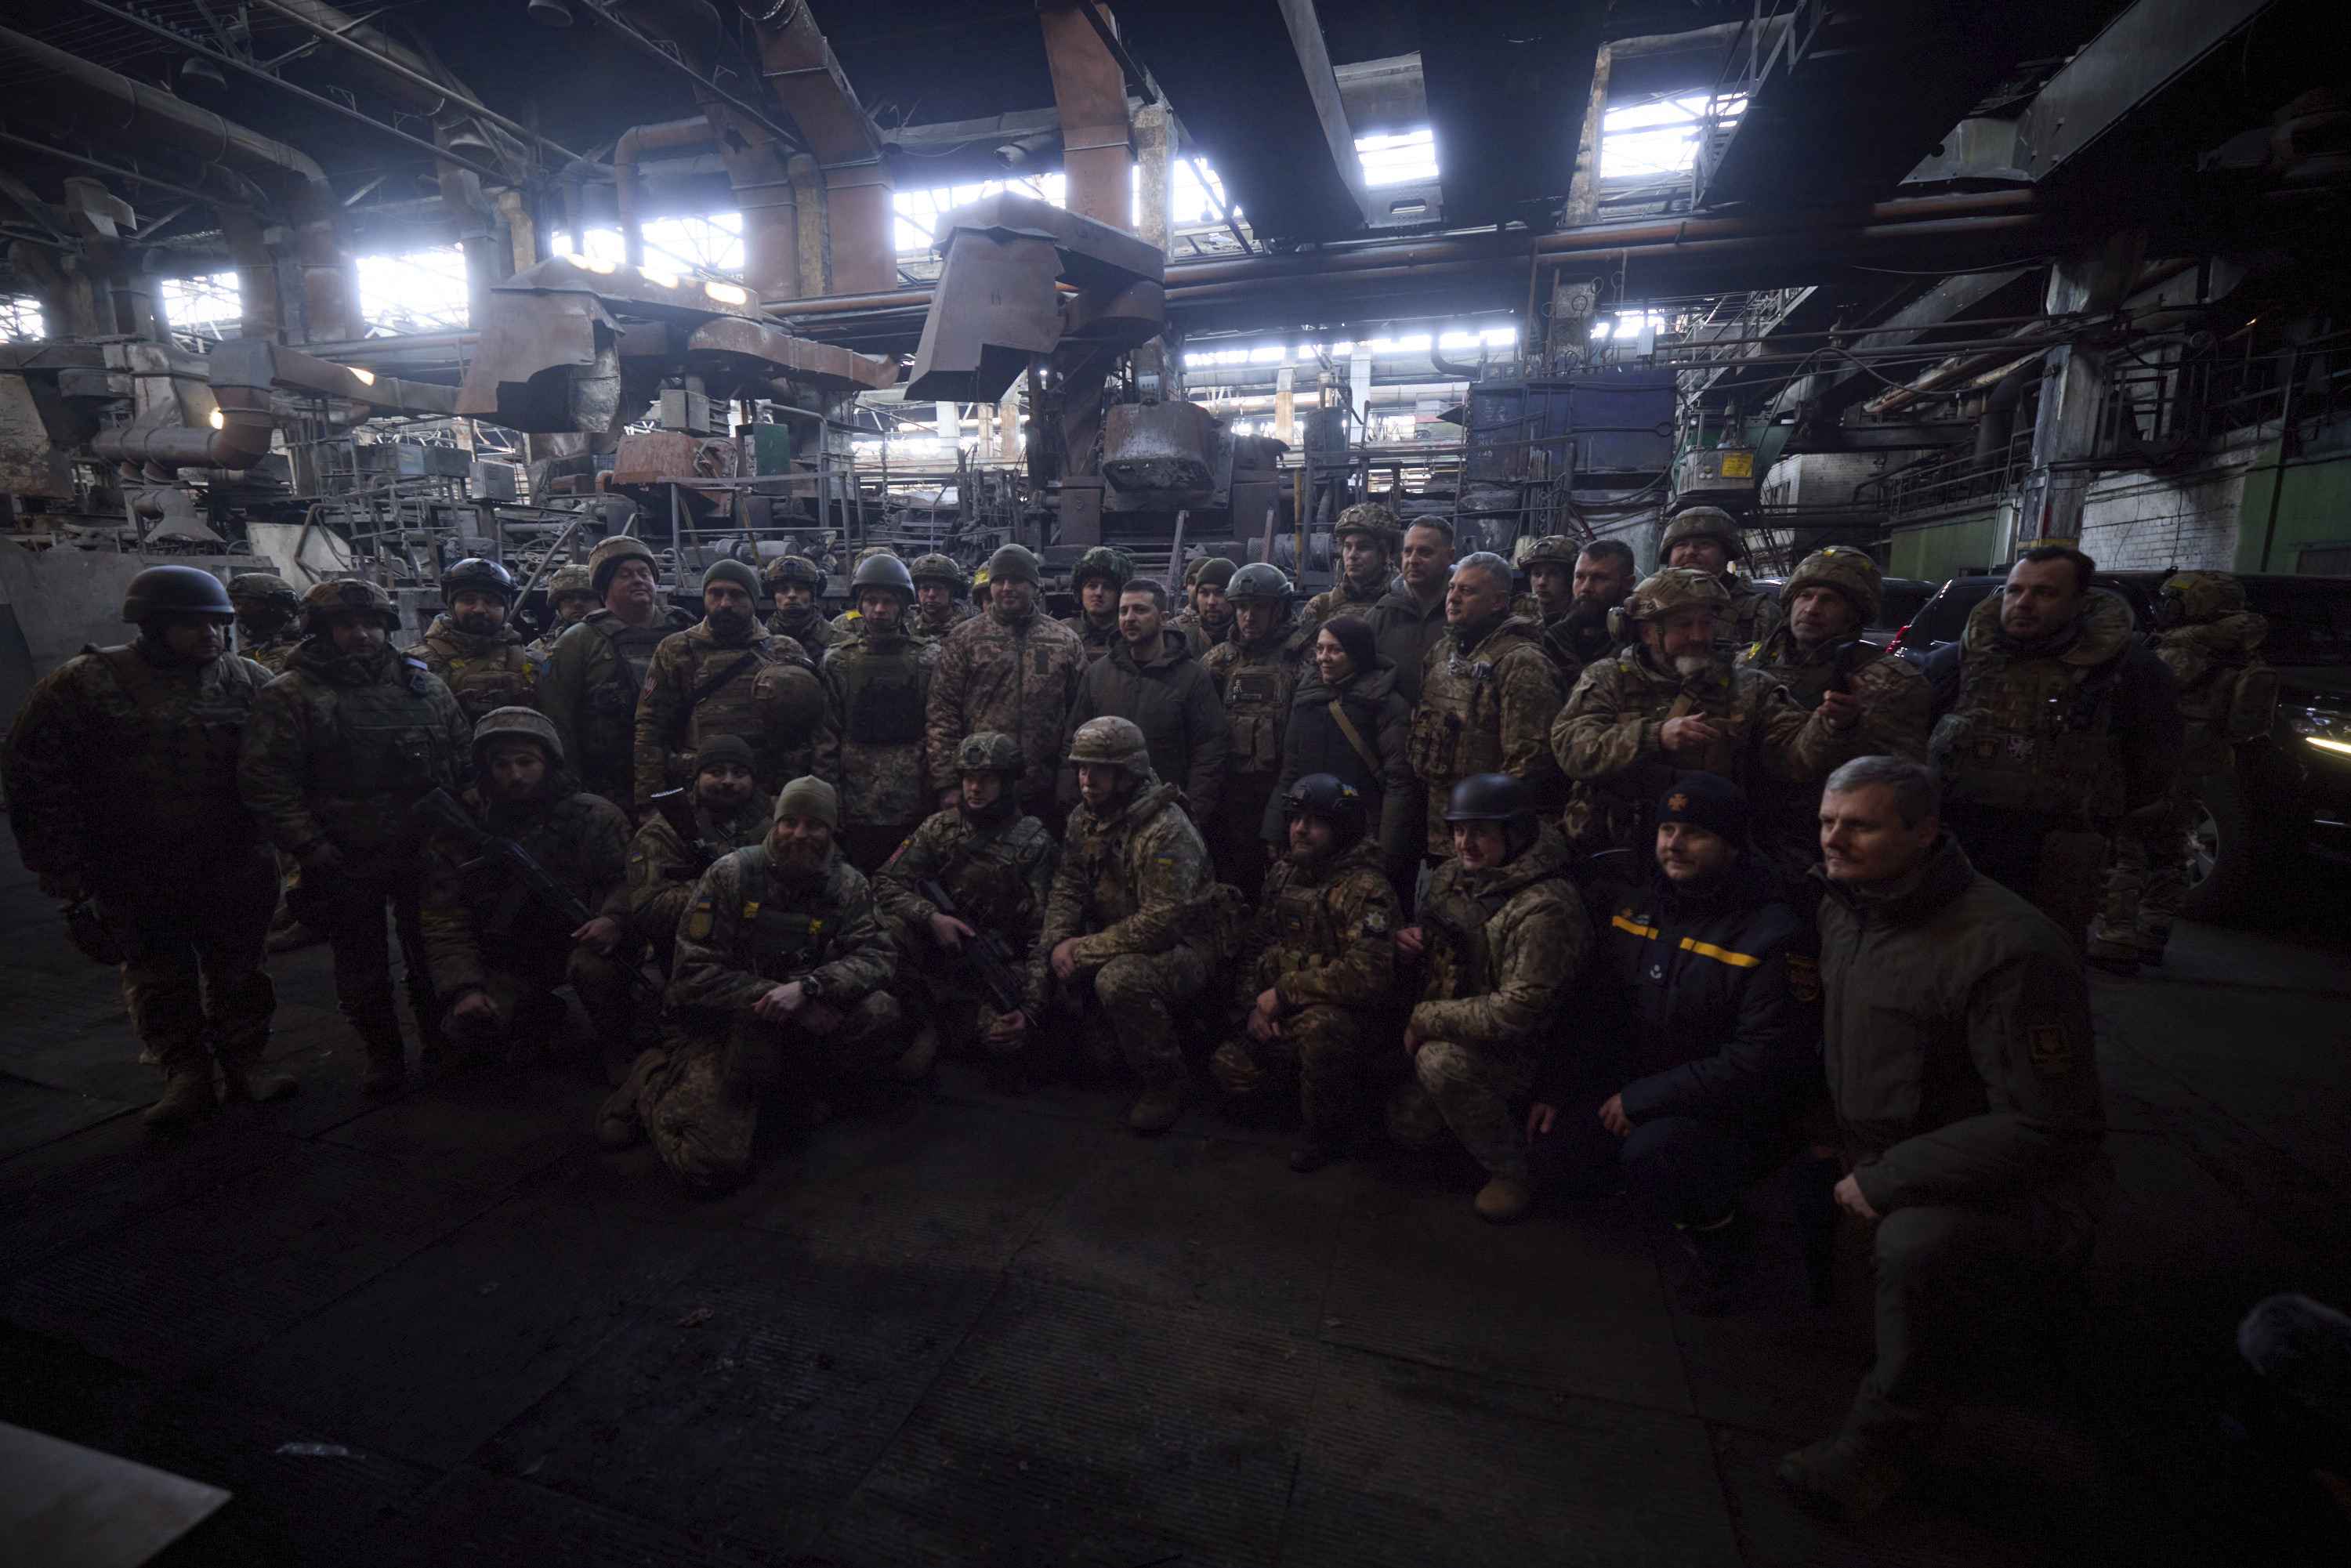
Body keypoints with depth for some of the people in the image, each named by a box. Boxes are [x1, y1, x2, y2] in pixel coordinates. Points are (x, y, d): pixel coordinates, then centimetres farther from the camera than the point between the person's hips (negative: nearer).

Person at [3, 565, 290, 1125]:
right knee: (158, 976, 10)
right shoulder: (81, 685, -7)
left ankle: (245, 1061, 24)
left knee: (239, 968, 10)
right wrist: (61, 865, -8)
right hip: (137, 877, -1)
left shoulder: (250, 681, 0)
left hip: (235, 867, 1)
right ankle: (185, 1074, 23)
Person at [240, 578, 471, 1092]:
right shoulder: (289, 696, -3)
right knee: (362, 963, 9)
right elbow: (265, 780, -8)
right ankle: (383, 1056, 24)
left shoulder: (424, 684, 9)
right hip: (345, 860, -2)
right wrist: (309, 846, -15)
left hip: (426, 851, 3)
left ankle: (440, 1040, 30)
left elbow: (464, 753, 13)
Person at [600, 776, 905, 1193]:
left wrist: (809, 986, -28)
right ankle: (654, 1078, 13)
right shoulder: (731, 874, -9)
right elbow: (694, 975, -11)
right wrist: (776, 996, -21)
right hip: (725, 1027, -3)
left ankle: (802, 1078, 4)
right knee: (712, 1165, -19)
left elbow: (878, 954, -10)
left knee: (879, 1013, -25)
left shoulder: (847, 885, 0)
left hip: (800, 1027, 3)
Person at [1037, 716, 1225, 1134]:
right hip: (1117, 943, 8)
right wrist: (1058, 944, -15)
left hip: (1184, 946, -8)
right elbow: (1067, 887, 3)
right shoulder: (1084, 817, 2)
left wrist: (1085, 950, -24)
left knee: (1120, 978, -34)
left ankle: (1164, 1084, -11)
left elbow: (1162, 923, -29)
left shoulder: (1166, 830, -25)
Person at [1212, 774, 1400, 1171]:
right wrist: (1254, 1006, -4)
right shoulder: (1283, 875, 7)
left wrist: (1283, 992, -21)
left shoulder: (1365, 888, -18)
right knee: (1229, 1072, -10)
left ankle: (1328, 1128, -9)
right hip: (1280, 1021, 7)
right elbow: (1253, 948, 13)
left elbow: (1367, 973, -30)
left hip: (1348, 1018, -7)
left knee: (1318, 1026, -38)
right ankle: (1306, 1086, 19)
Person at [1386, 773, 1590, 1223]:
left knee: (1441, 1059, -33)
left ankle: (1514, 1168, -10)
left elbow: (1520, 1010, -29)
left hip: (1525, 1052, -8)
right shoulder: (1450, 878, 1)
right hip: (1459, 1041, 8)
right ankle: (1505, 1116, 26)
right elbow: (1436, 950, 19)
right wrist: (1410, 943, -7)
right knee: (1408, 1127, 2)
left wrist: (1426, 1018, -21)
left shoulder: (1548, 907, -25)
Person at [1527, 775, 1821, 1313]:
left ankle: (1721, 1233, 0)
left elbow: (1761, 1064, -23)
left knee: (1651, 1153, -34)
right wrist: (1555, 1089, 4)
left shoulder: (1776, 936, -20)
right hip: (1643, 1083, 7)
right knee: (1555, 1160, -6)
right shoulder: (1639, 907, 2)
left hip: (1741, 1111, -7)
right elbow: (1597, 1010, 11)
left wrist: (1642, 1099, -21)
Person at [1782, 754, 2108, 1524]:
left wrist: (1886, 1180, -23)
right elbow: (1837, 1038, 17)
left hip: (2017, 1188, -8)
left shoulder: (2007, 947, -25)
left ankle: (1881, 1447, -10)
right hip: (1886, 1149, 9)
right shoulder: (1843, 910, 0)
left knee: (1915, 1243, -33)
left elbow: (2052, 1128, -25)